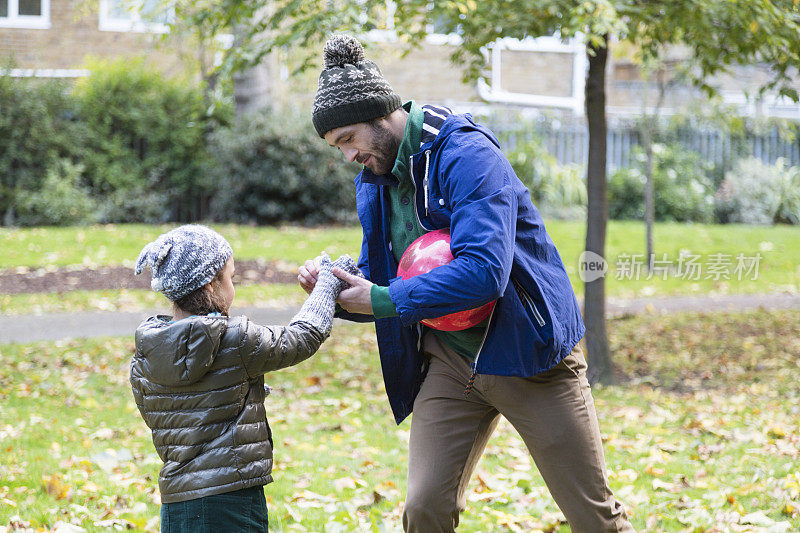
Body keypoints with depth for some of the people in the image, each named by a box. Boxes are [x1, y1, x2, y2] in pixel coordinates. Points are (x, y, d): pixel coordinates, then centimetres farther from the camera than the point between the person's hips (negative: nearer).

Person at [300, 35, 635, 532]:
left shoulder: (467, 154, -20)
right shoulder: (374, 179, 6)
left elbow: (483, 272, -31)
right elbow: (378, 280, 14)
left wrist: (383, 301, -26)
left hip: (526, 350, -6)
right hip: (449, 362, 6)